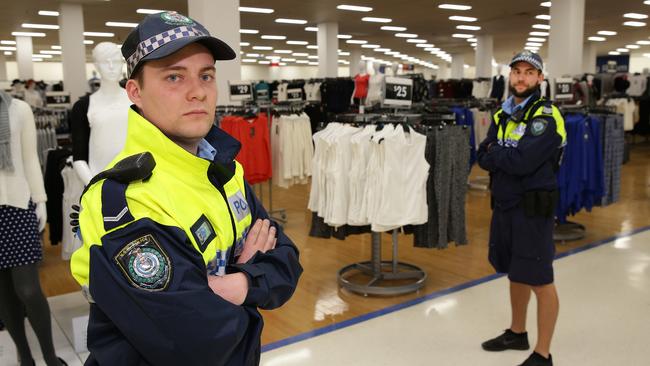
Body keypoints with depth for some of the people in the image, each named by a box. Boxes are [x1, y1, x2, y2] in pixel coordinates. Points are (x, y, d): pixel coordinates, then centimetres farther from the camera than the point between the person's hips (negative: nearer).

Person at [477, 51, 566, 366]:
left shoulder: (546, 116, -13)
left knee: (540, 281, -1)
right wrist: (506, 158, -17)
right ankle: (517, 332, 37)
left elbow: (523, 162, -24)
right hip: (503, 204, 8)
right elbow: (483, 159, 2)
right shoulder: (502, 114, 10)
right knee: (515, 273, 19)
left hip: (532, 208, -7)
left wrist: (494, 153, -7)